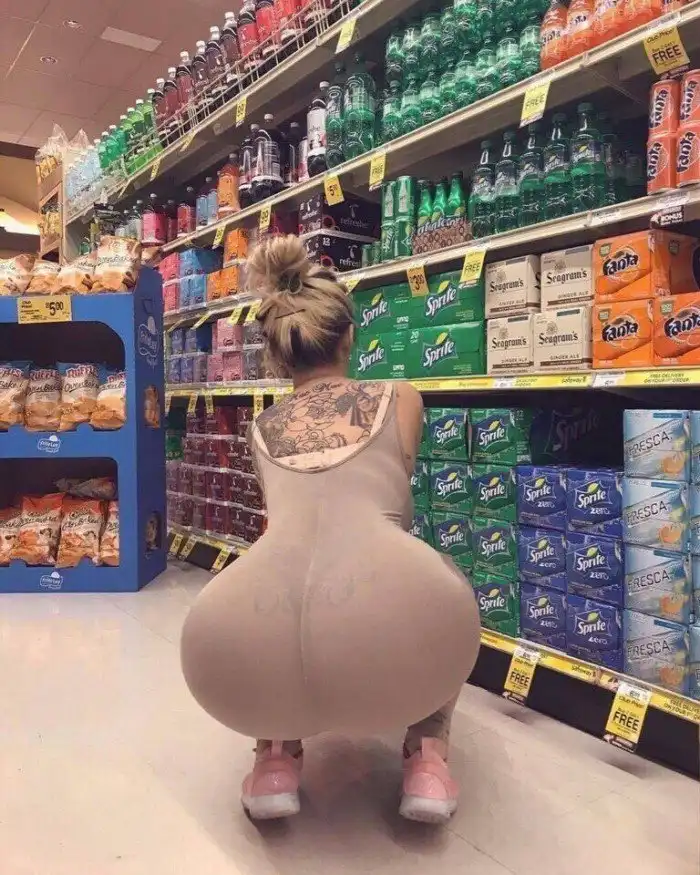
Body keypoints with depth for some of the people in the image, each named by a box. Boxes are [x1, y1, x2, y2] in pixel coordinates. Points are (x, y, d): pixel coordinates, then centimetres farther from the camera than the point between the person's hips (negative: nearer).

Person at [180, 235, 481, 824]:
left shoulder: (261, 430, 29)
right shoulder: (402, 399, 25)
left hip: (246, 656, 3)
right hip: (396, 643, -1)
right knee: (441, 590, 36)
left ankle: (276, 758, 25)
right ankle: (427, 758, 23)